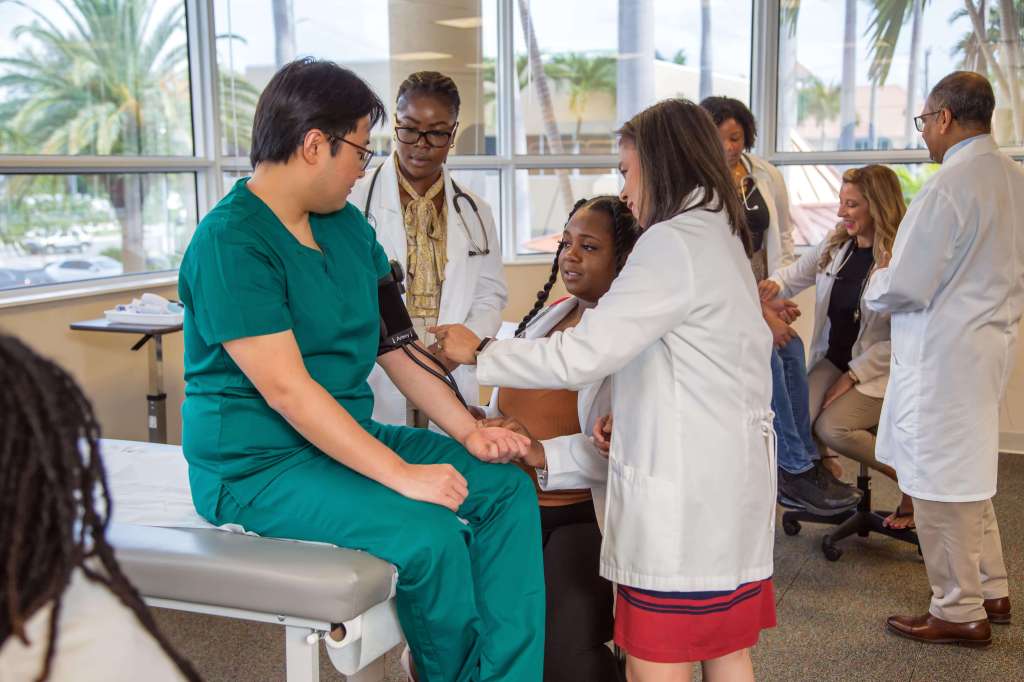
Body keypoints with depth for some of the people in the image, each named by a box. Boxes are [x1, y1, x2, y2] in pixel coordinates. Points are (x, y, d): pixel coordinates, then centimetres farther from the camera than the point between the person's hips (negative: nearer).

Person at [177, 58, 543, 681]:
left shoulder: (349, 226, 9)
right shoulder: (230, 243, -18)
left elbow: (395, 344, 10)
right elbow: (286, 389, -25)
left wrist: (469, 431, -1)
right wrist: (401, 474, -27)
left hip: (348, 437, 9)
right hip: (257, 466, -9)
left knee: (507, 488, -4)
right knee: (428, 535, -27)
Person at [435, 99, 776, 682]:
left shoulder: (673, 242, -14)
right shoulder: (722, 237, 16)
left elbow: (582, 356, -17)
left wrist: (479, 352, -6)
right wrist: (635, 415, 12)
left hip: (683, 495, -10)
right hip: (733, 486, 10)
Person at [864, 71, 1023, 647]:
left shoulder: (948, 188, -21)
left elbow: (903, 289, -20)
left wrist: (876, 283, 0)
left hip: (945, 356, -9)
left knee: (940, 487, 3)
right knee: (969, 478, 22)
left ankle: (960, 614, 15)